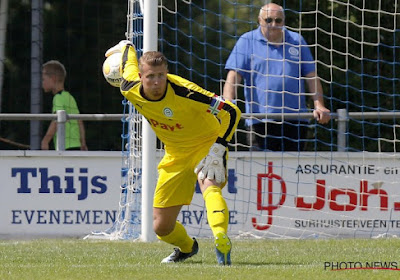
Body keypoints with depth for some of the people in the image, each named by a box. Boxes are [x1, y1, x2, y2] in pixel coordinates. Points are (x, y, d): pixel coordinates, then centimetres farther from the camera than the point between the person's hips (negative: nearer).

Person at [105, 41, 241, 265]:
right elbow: (128, 47, 5)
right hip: (176, 154, 5)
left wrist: (218, 149, -34)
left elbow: (232, 112, -27)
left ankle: (222, 245, -57)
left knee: (209, 187, -39)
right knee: (161, 227, 6)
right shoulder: (130, 88, -17)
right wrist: (120, 47, 29)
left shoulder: (184, 92, -32)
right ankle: (186, 247, 40)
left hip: (206, 144, -5)